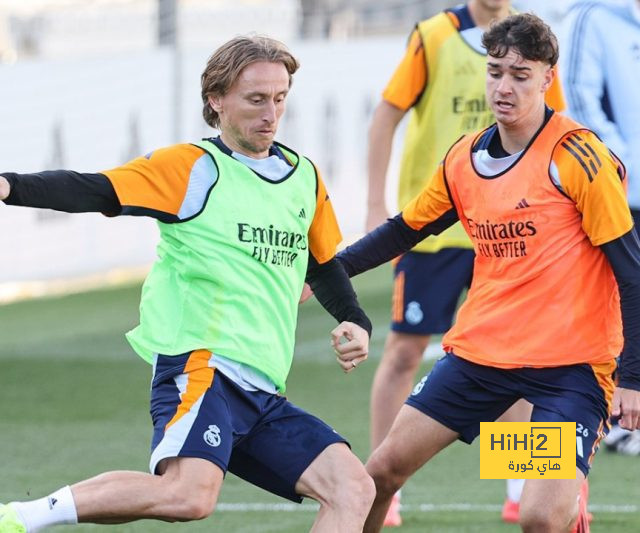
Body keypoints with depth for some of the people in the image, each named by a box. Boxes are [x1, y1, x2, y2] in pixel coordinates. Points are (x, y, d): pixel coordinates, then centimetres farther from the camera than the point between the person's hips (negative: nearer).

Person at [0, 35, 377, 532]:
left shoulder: (304, 177, 19)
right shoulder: (193, 168, -2)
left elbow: (324, 266, 34)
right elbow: (95, 191, -12)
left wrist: (355, 323, 17)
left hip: (263, 395, 8)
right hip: (202, 367, -8)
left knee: (354, 487, -5)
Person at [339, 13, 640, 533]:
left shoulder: (576, 155, -12)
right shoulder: (464, 160, 6)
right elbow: (405, 230, 22)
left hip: (571, 362, -6)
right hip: (479, 349, 6)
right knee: (381, 470, 4)